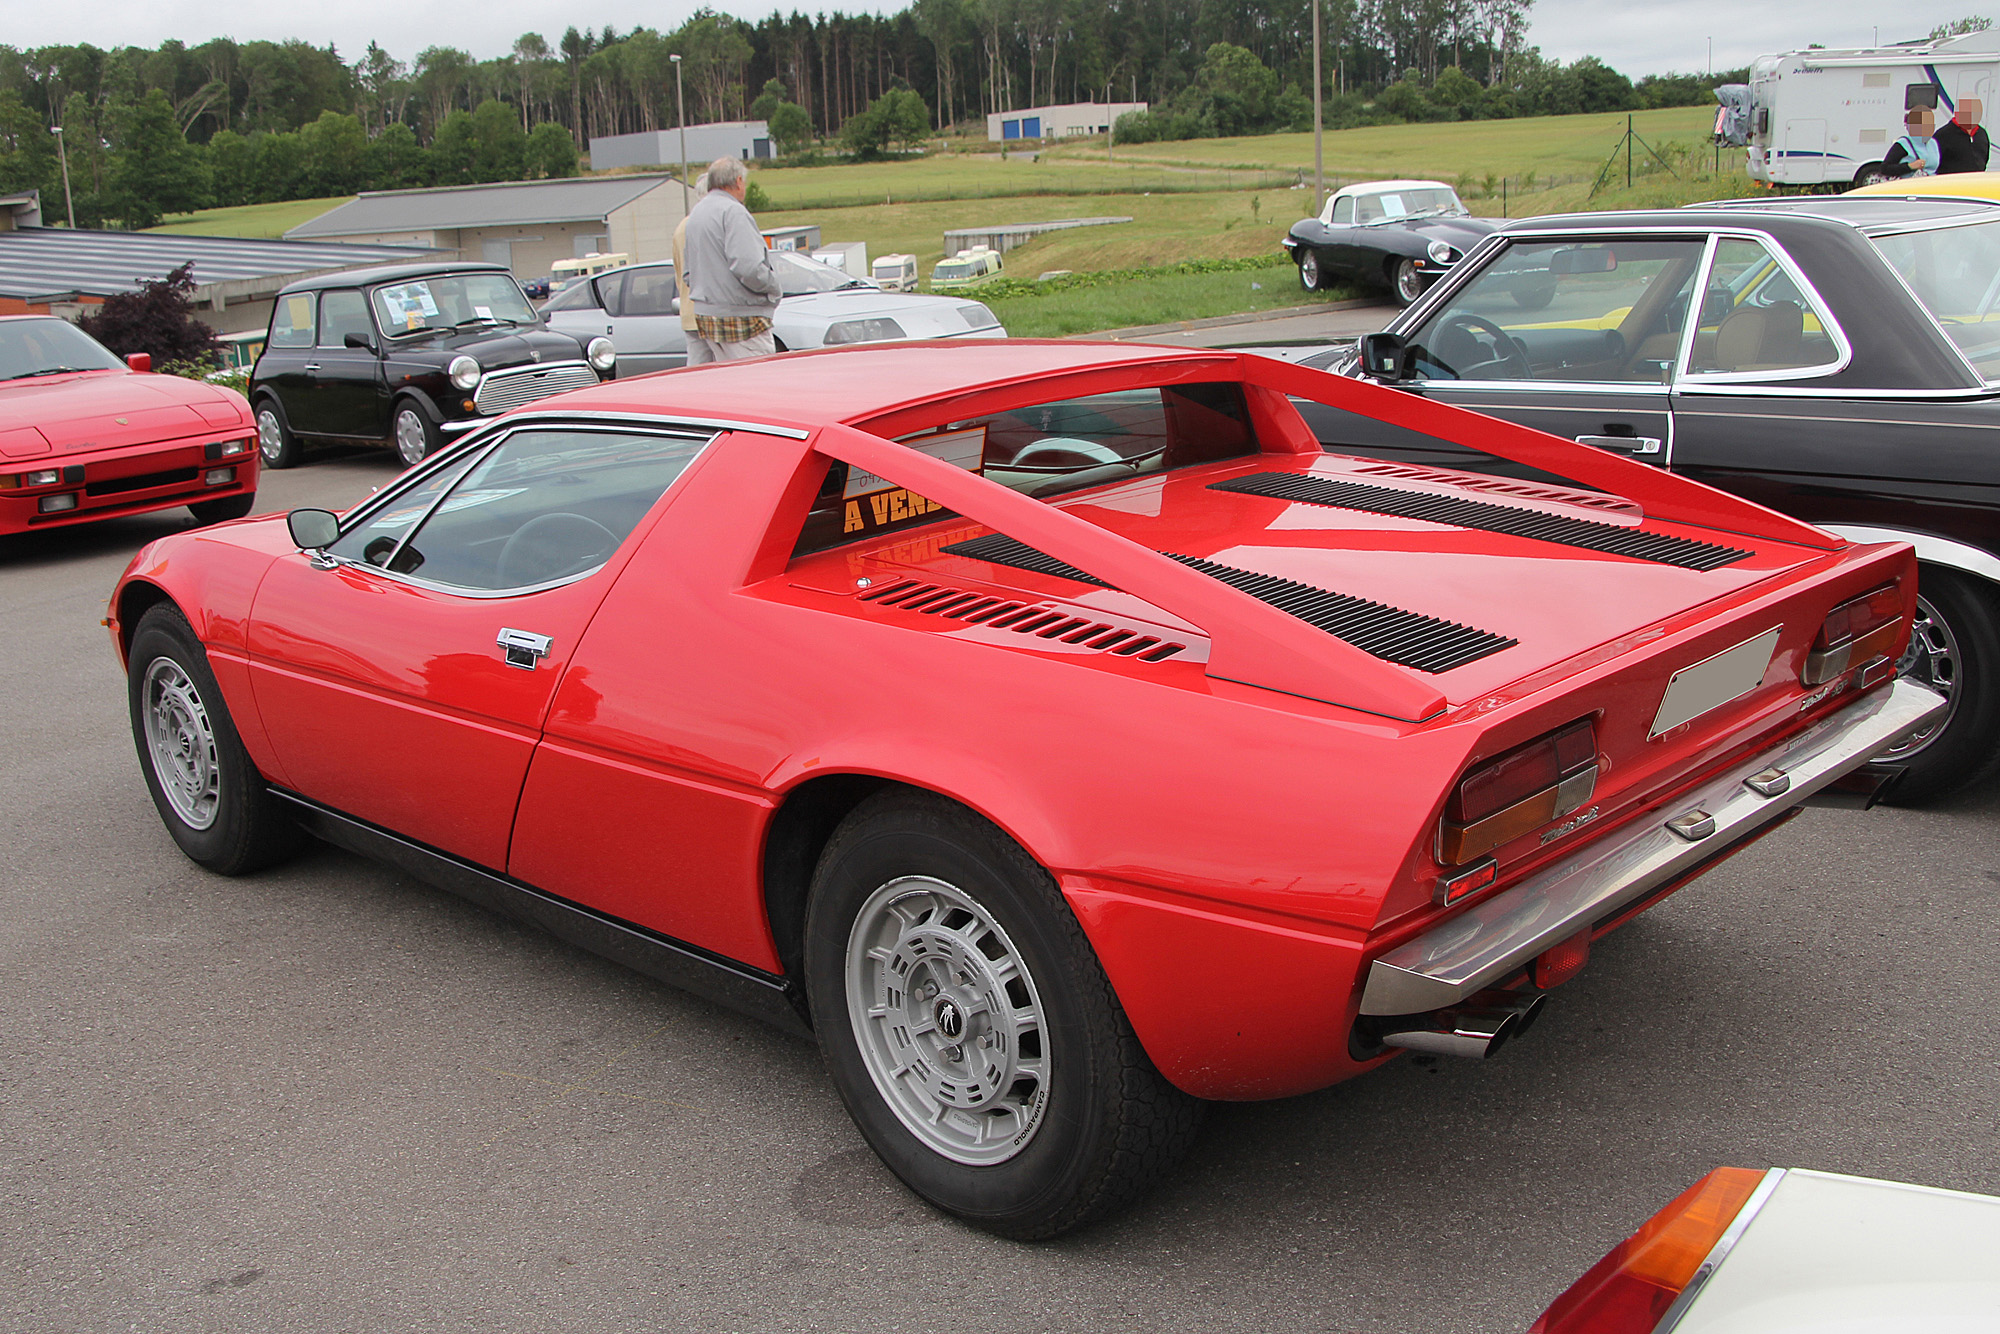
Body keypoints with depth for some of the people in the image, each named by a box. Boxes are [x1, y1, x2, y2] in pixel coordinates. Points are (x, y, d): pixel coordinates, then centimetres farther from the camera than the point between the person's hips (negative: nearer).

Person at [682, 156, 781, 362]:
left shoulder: (696, 212, 16)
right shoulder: (732, 211, -14)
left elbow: (689, 273, 21)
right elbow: (747, 267, -24)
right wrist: (775, 289, -9)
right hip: (739, 318, -9)